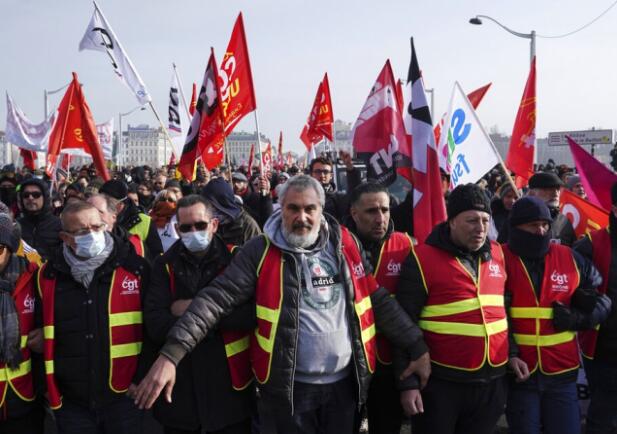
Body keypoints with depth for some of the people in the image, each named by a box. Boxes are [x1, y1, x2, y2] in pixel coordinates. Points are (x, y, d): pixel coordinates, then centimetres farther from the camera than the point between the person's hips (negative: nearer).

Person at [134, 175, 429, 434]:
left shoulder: (345, 244, 3)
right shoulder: (261, 251, -7)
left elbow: (379, 300, 8)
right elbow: (216, 299, -14)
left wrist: (416, 348, 6)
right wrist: (171, 353, -24)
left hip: (345, 383, 3)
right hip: (288, 388, -3)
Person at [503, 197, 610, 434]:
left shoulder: (570, 259, 4)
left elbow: (603, 300, 11)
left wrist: (575, 318, -6)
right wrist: (510, 355, -20)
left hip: (562, 371, 3)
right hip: (519, 370, -2)